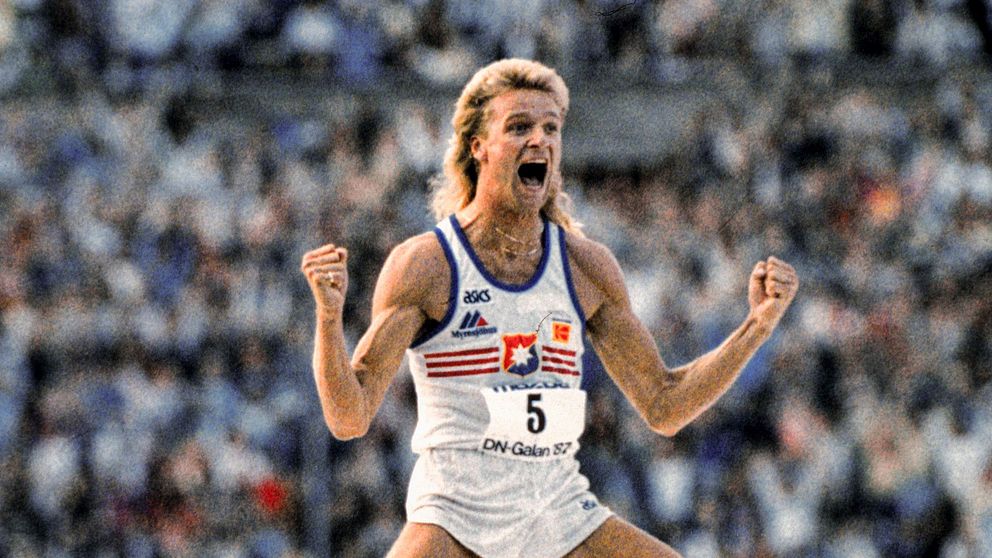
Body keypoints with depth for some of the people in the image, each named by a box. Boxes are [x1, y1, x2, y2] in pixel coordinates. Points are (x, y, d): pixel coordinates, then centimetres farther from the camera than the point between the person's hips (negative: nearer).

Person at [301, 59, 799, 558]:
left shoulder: (586, 267, 7)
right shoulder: (424, 264, -7)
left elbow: (664, 407, 14)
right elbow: (349, 418, -11)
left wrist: (758, 325, 4)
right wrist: (329, 316, -28)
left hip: (562, 515, 5)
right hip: (455, 515, -5)